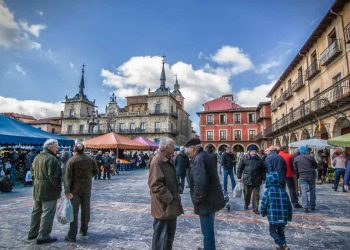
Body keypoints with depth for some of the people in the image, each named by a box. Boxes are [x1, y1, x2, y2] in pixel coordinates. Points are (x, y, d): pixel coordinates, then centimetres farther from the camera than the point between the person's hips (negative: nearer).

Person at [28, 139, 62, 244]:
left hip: (37, 189, 9)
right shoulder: (51, 159, -19)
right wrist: (58, 190, -15)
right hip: (49, 190, -9)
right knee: (47, 213, 0)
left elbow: (34, 173, 17)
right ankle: (43, 236, 5)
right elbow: (54, 176, -22)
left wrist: (37, 184, 20)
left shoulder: (37, 157, 11)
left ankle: (33, 233, 32)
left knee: (36, 211, 20)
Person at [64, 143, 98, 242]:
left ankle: (72, 235, 5)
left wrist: (67, 191, -16)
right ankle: (84, 230, 28)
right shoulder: (91, 160, -1)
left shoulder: (71, 161, -10)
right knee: (85, 210, 15)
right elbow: (95, 172, 8)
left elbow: (67, 177, -15)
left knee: (74, 211, 3)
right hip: (87, 188, 3)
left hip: (75, 189, -3)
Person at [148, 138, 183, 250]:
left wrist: (175, 197, 14)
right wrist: (169, 198, -21)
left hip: (171, 204, 10)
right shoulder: (157, 161, -20)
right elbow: (156, 184, -25)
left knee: (170, 232, 22)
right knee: (161, 234, 4)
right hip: (164, 206, -9)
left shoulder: (168, 160, 11)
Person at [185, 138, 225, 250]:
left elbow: (200, 183, -32)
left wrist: (196, 200, -18)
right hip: (212, 199, 10)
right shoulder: (206, 156, 9)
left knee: (207, 231, 6)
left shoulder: (199, 159, -22)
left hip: (206, 202, -10)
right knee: (209, 229, 25)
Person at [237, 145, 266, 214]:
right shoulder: (244, 158, -2)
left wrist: (263, 179, 9)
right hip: (247, 180, -1)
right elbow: (240, 168, 2)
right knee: (247, 194, 14)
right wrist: (239, 177, 0)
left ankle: (255, 209, 13)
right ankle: (246, 204, 38)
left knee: (256, 195, 3)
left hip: (256, 180, 1)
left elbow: (263, 170, 11)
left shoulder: (259, 159, 4)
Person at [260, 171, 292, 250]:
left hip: (273, 218, -5)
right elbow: (289, 205, 10)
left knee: (273, 231, 13)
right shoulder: (283, 191, 3)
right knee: (281, 232, 24)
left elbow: (263, 205, -7)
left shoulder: (268, 192, -11)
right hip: (284, 218, 5)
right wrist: (289, 216, 24)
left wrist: (263, 213, 13)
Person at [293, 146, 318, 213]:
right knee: (312, 191, 13)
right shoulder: (310, 157, -4)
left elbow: (295, 168, 3)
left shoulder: (296, 158, -1)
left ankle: (305, 207, -10)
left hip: (302, 176, 0)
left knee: (304, 191, -2)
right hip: (311, 175, 1)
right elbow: (316, 166, 7)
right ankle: (312, 206, 21)